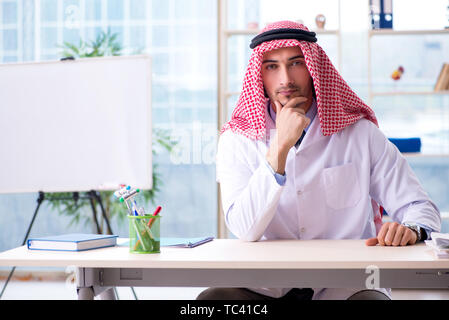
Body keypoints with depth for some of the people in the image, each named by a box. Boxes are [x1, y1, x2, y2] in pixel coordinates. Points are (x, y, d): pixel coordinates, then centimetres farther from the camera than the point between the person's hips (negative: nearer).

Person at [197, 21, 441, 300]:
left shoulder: (360, 134, 3)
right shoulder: (237, 141, 2)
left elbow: (420, 206, 7)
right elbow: (245, 230, -12)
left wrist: (412, 229, -18)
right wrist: (280, 147, -18)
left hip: (346, 284, -1)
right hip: (268, 286, 1)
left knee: (372, 298, -33)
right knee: (212, 297, -27)